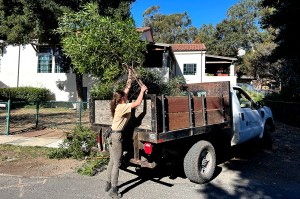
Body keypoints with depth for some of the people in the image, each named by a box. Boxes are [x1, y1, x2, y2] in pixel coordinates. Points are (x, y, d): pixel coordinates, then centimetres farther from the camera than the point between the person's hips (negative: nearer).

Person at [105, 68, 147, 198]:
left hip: (112, 135, 9)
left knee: (112, 162, 16)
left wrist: (130, 77, 15)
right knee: (116, 164, -2)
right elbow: (138, 103, -23)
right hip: (117, 136, -9)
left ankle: (108, 185, 27)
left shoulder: (118, 105, 7)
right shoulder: (122, 107, -17)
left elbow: (127, 89, 14)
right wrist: (142, 90, -11)